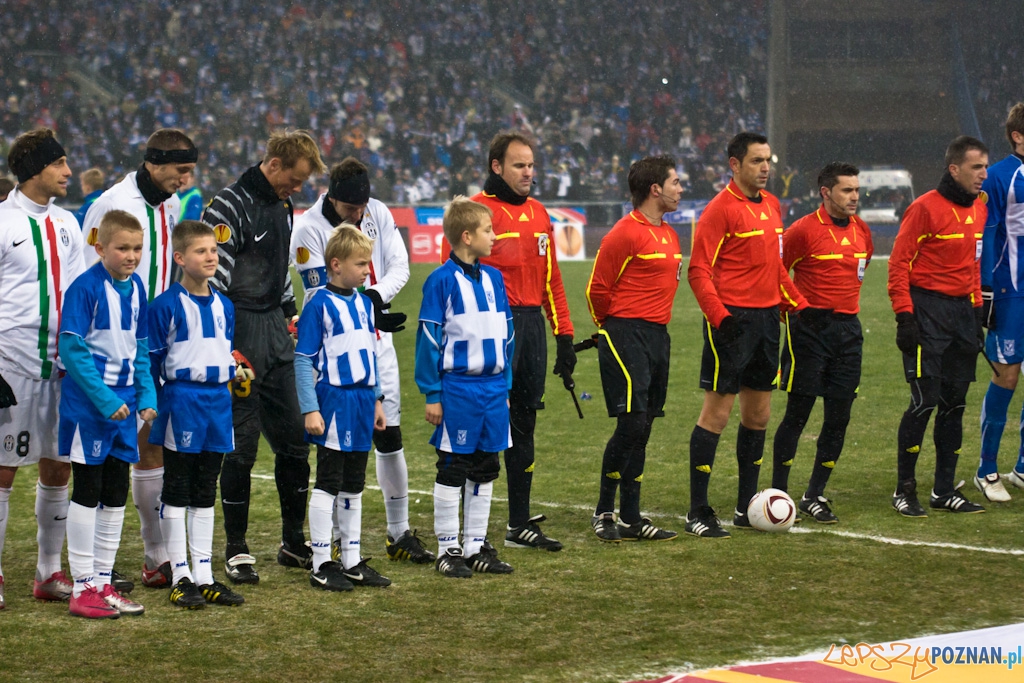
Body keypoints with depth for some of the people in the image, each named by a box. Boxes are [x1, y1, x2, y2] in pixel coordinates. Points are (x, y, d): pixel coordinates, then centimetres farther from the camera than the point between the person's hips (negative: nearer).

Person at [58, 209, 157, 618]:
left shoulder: (136, 288, 7)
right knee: (88, 493, -1)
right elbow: (72, 349, -17)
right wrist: (106, 400, -20)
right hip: (89, 405, -7)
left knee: (116, 496, 11)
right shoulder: (85, 288, -14)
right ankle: (83, 588, 6)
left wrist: (146, 396, 4)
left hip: (124, 404, 7)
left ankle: (102, 582, 20)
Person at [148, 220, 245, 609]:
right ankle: (180, 577, 5)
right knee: (176, 492, 2)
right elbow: (152, 360, -8)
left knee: (205, 493, 11)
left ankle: (204, 575, 15)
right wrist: (156, 402, -10)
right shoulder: (166, 306, -10)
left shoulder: (223, 306, 9)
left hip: (217, 401, 6)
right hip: (181, 399, -6)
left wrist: (232, 375, 9)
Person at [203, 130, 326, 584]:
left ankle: (294, 542, 21)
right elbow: (212, 278, -19)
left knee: (293, 437, 10)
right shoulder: (230, 206, -15)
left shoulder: (281, 205, 13)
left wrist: (290, 313, 21)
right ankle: (236, 550, 6)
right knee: (241, 443, -4)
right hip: (240, 332, -8)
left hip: (275, 328, 8)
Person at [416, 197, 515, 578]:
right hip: (457, 387, -6)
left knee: (485, 470, 11)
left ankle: (477, 546, 20)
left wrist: (505, 386, 13)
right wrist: (432, 394, -11)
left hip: (493, 387, 6)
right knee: (453, 470, 3)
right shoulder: (442, 281, -11)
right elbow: (428, 339, -10)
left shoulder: (493, 278, 8)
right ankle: (448, 549, 10)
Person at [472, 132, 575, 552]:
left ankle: (520, 525, 18)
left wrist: (564, 335, 16)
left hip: (531, 326, 7)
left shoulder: (538, 214, 16)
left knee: (523, 426, 11)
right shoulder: (478, 211, -7)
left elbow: (550, 278, 20)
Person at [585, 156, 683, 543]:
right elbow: (597, 289, -8)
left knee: (642, 429, 8)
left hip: (657, 335, 8)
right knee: (632, 423, -13)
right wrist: (614, 327, 5)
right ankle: (604, 512, -3)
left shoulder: (670, 235, 16)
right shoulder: (625, 234, -12)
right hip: (626, 336, -8)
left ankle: (631, 518, 11)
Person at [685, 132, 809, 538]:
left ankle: (747, 506, 21)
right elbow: (698, 271, -14)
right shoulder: (721, 209, -11)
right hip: (733, 319, -8)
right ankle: (698, 512, -1)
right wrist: (720, 317, -22)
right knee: (717, 412, -6)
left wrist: (799, 305, 17)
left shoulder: (771, 205, 13)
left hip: (767, 317, 8)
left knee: (758, 414, 11)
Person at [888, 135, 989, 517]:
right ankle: (904, 491, 1)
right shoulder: (926, 208, -11)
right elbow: (899, 262, -11)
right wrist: (904, 315, -17)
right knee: (925, 401, -8)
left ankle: (944, 491, 15)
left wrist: (977, 311, 15)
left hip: (962, 312, 7)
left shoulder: (979, 209, 11)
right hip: (928, 310, -7)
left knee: (954, 405, 8)